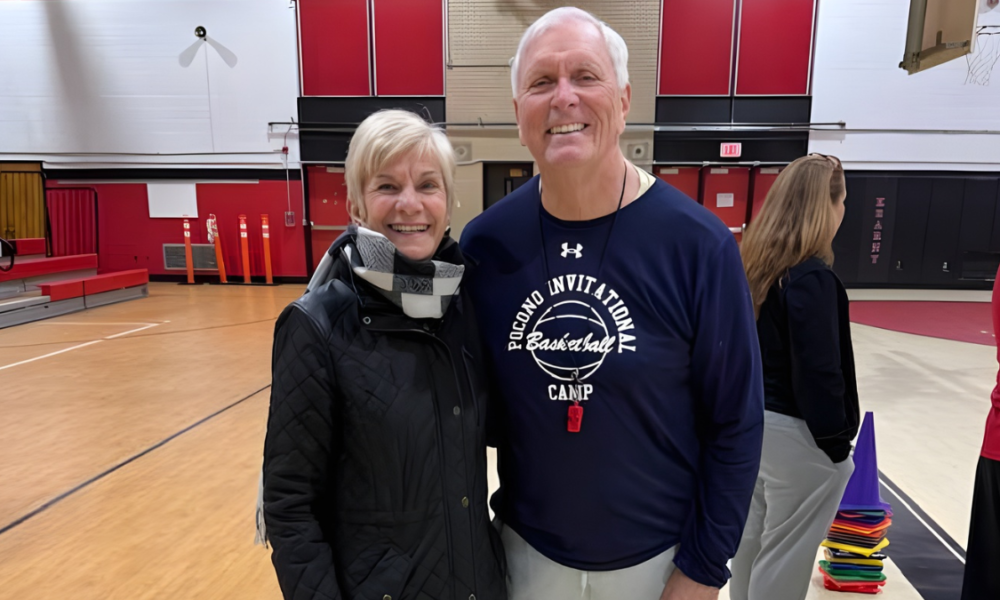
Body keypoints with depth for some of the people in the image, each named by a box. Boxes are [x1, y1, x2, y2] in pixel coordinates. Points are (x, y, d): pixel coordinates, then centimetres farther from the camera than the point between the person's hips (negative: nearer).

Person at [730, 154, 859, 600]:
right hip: (796, 434, -8)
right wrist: (836, 442, -10)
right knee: (784, 558, 8)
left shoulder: (755, 264, 3)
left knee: (752, 538, 21)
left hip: (752, 421, 8)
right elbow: (819, 374, -21)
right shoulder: (812, 277, -21)